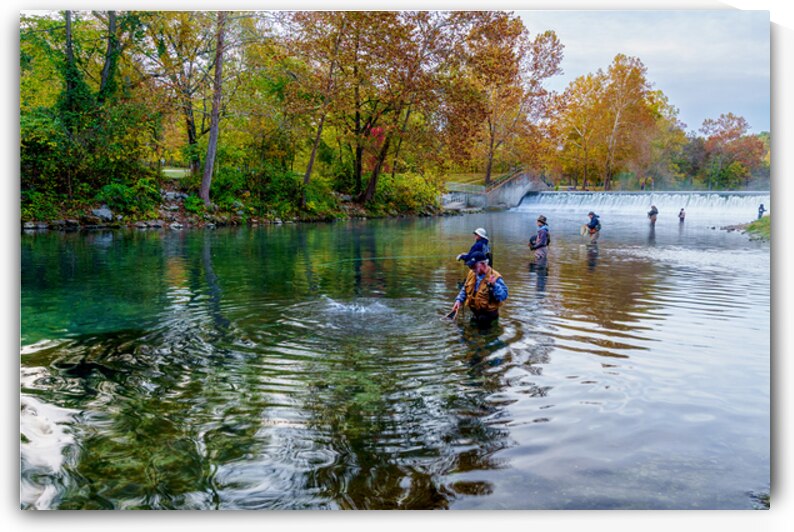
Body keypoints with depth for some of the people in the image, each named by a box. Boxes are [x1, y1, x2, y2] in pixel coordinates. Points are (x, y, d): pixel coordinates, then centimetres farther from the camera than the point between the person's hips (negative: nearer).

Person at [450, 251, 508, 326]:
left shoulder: (495, 277, -22)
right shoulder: (472, 273, -1)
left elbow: (503, 296, -28)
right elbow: (465, 289, 12)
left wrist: (494, 285, -41)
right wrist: (459, 300, -3)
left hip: (488, 313, -7)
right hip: (475, 311, 7)